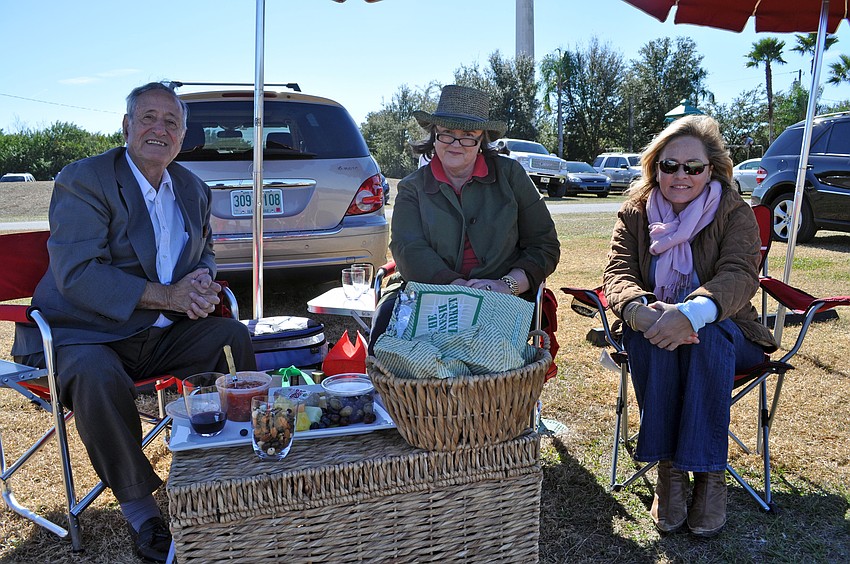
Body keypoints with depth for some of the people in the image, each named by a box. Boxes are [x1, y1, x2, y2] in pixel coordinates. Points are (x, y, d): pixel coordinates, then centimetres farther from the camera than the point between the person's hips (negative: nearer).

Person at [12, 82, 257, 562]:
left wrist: (202, 281, -6)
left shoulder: (192, 188, 10)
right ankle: (140, 509, -14)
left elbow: (205, 251, 21)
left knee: (236, 338, -14)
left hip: (163, 334, 6)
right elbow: (76, 274, -19)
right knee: (98, 379, -35)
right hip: (87, 335, -5)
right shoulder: (83, 180, -9)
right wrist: (166, 295, -27)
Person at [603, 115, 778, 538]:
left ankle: (710, 472, -26)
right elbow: (618, 272, -12)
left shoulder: (736, 214, -2)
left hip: (722, 332, 0)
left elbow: (739, 275, -20)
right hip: (652, 328, 1)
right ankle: (668, 468, -27)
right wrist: (639, 310, -38)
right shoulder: (635, 212, 3)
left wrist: (692, 312, -43)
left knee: (706, 335, -35)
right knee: (647, 333, -34)